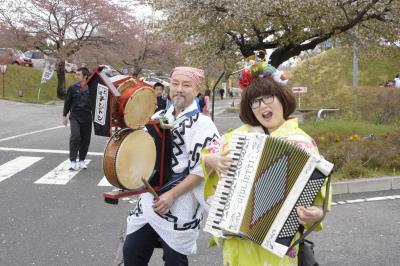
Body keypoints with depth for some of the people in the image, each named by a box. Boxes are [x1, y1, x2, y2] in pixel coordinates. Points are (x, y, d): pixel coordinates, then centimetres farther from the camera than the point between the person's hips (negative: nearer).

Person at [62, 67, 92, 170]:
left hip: (87, 118, 1)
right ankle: (72, 161, -6)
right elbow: (67, 102, 8)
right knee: (75, 137, -14)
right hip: (75, 117, -1)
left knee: (85, 139, 7)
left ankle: (82, 161, 23)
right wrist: (64, 115, 6)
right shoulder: (73, 88, 1)